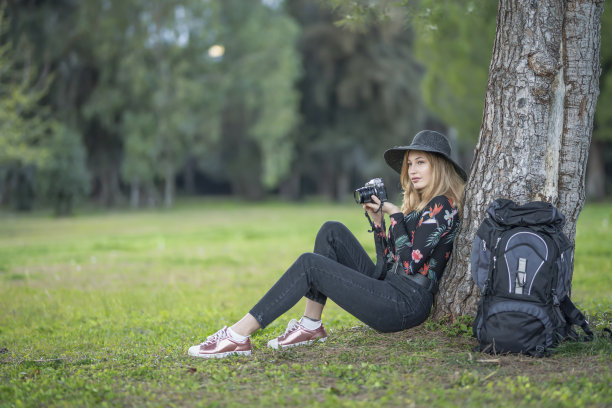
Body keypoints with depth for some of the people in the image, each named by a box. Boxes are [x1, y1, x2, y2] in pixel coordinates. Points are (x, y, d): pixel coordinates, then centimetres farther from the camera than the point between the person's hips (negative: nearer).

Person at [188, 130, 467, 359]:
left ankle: (237, 337, -19)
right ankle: (311, 326, -2)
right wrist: (376, 220, 11)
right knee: (332, 231, 2)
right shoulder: (418, 206, 22)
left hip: (406, 304, -9)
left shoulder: (442, 206, -7)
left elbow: (408, 264, -16)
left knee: (309, 264, -16)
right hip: (388, 288, 9)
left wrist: (396, 217, -6)